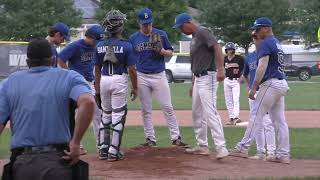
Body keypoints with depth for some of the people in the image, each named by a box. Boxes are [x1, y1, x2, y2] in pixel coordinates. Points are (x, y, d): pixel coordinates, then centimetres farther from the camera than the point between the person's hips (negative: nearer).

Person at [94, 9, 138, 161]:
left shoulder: (100, 46, 3)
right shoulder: (126, 46, -10)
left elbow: (97, 69, 8)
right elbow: (131, 69, -10)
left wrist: (97, 88, 16)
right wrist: (134, 87, 0)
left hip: (104, 81, 5)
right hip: (120, 81, -4)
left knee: (105, 115, 16)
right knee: (118, 116, 1)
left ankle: (103, 149, 18)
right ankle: (114, 152, 0)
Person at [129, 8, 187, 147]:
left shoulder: (161, 34, 1)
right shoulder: (133, 38, 5)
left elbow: (170, 53, 5)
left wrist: (161, 51, -16)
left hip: (159, 76, -1)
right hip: (142, 77, 2)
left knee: (167, 107, -4)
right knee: (146, 110, 5)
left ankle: (176, 137, -1)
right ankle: (150, 139, 13)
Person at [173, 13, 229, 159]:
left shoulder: (202, 33, -11)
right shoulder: (194, 38, 18)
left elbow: (217, 47, -26)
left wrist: (220, 69, -39)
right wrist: (193, 84, 25)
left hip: (207, 77, -11)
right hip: (198, 78, 11)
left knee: (210, 112, -18)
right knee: (197, 114, 15)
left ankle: (221, 148, -22)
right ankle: (202, 146, 24)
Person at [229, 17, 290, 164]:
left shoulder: (266, 43, -10)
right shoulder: (277, 43, 20)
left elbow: (262, 67, -18)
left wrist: (254, 87, -18)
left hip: (270, 83, -9)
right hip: (281, 84, 9)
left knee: (256, 115, -6)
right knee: (279, 120, 6)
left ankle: (243, 148, -5)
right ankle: (283, 154, 5)